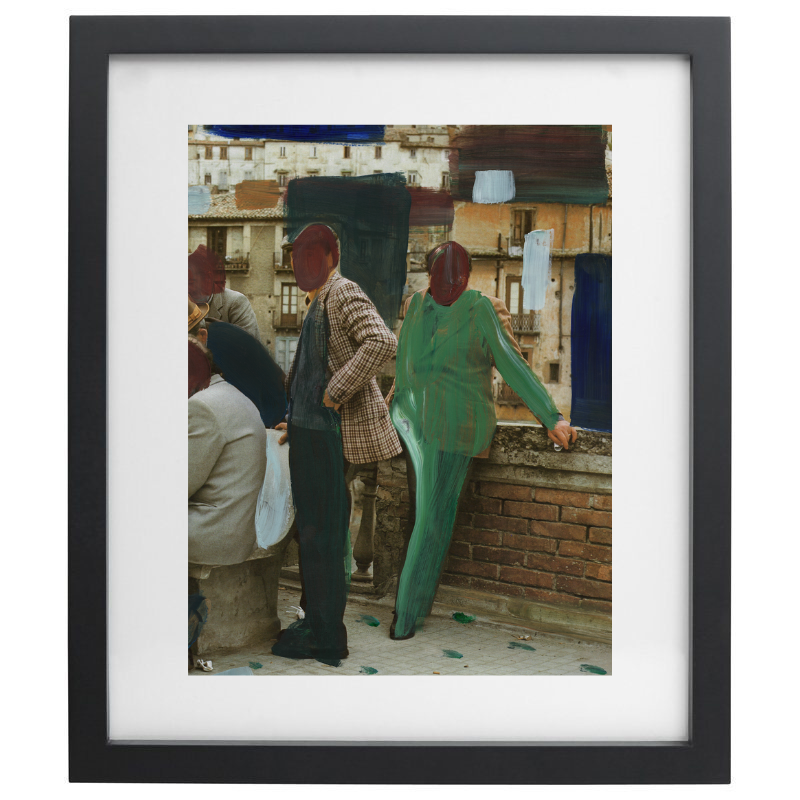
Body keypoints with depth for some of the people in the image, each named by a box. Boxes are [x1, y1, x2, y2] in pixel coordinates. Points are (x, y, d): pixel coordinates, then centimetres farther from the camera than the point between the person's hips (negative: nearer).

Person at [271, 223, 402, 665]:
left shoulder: (343, 293, -12)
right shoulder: (319, 301, 17)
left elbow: (382, 342, -28)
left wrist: (336, 392, -25)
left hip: (327, 430, -10)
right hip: (307, 427, 10)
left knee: (321, 534, -4)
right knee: (311, 529, 17)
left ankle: (325, 638, 5)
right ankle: (315, 617, 31)